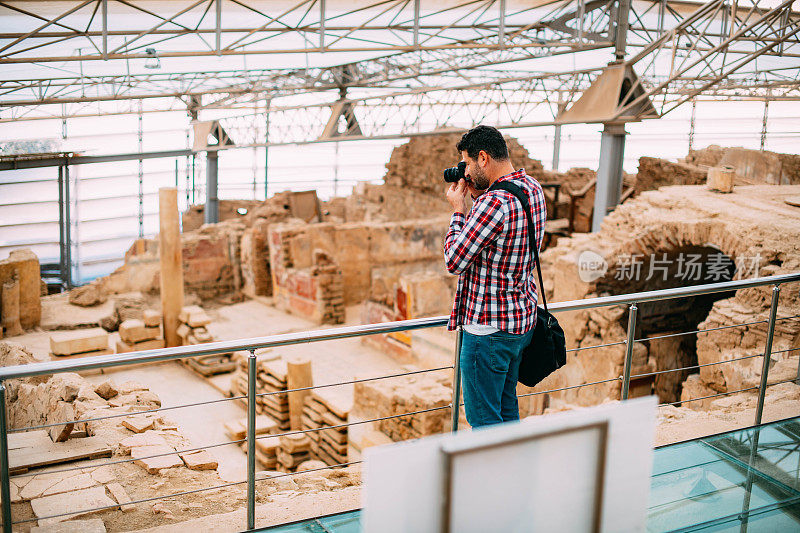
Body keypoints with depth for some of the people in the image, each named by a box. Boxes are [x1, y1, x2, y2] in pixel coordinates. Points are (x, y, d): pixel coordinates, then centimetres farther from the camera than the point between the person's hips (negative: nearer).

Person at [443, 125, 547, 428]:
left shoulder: (494, 203, -26)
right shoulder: (533, 188, 3)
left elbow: (454, 261, -20)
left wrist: (458, 210, -8)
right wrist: (478, 197, 7)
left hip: (489, 329, -9)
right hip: (523, 319, 10)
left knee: (483, 418, 4)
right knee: (507, 407, 22)